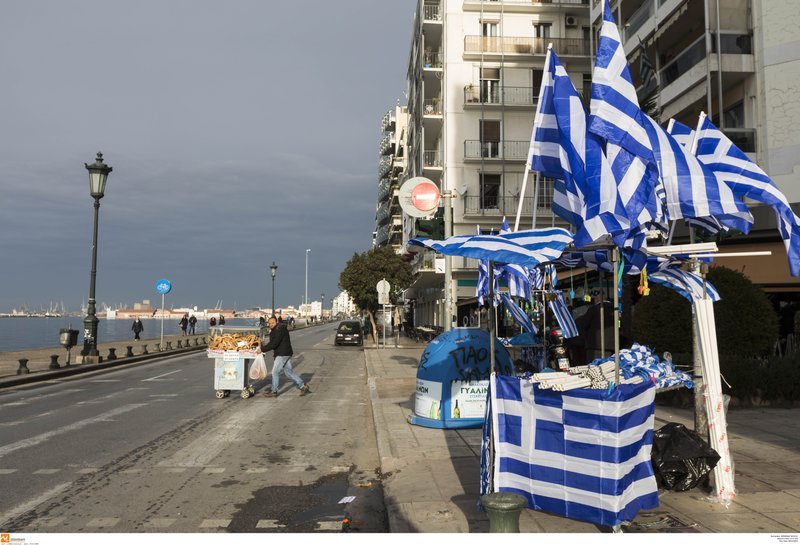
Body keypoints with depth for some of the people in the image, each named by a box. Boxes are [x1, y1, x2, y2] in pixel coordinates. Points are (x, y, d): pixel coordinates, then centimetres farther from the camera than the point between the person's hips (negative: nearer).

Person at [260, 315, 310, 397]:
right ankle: (303, 386, 16)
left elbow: (274, 344, -25)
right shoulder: (275, 330, 16)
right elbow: (272, 342, 21)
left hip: (283, 354, -10)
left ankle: (273, 391, 7)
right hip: (283, 354, 10)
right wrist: (263, 347, 8)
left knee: (275, 371, -3)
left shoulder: (279, 330, -18)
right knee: (289, 372, 12)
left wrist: (262, 349, -22)